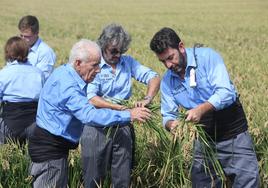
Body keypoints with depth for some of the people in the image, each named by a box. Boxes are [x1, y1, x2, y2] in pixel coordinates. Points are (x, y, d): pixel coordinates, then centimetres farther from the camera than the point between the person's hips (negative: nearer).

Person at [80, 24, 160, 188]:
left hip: (123, 126, 4)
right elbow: (91, 98, -19)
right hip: (97, 127, -4)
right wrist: (120, 108, -26)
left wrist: (148, 99, -19)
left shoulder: (128, 62, 5)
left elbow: (154, 77, 0)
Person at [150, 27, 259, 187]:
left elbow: (226, 92, -25)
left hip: (234, 136, -4)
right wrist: (171, 124, -22)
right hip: (204, 140, 5)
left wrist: (201, 109, -40)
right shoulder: (167, 81, 0)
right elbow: (168, 115, 2)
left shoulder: (207, 57, -15)